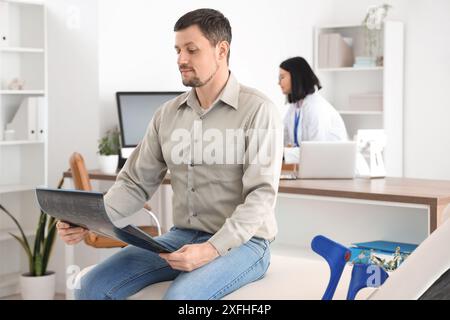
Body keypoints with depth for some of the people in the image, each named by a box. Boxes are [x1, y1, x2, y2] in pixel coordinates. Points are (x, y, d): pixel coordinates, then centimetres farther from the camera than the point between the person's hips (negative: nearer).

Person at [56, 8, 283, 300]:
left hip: (241, 243, -6)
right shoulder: (168, 115, 8)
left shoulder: (258, 110, -10)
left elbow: (261, 195, -17)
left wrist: (212, 249, -28)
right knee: (93, 287, -12)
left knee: (180, 298, -34)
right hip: (182, 237, 6)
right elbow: (136, 183, 9)